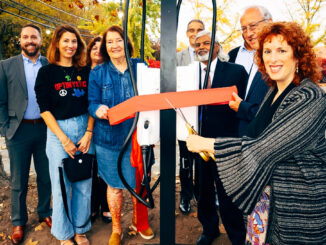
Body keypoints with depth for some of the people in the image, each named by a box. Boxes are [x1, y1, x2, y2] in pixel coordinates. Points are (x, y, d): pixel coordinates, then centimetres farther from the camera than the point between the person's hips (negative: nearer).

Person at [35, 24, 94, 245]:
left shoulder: (85, 71, 7)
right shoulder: (47, 72, 0)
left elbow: (91, 105, 6)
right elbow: (45, 109, -4)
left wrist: (89, 133, -6)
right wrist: (64, 139, -10)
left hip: (85, 130, 3)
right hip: (58, 130, -2)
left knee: (84, 183, 8)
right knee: (61, 184, 5)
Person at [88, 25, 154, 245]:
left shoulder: (140, 67, 4)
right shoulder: (97, 73, 2)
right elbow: (92, 103, -2)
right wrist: (99, 110, -26)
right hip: (110, 138, -1)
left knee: (139, 182, 13)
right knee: (114, 184, 10)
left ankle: (139, 222, 38)